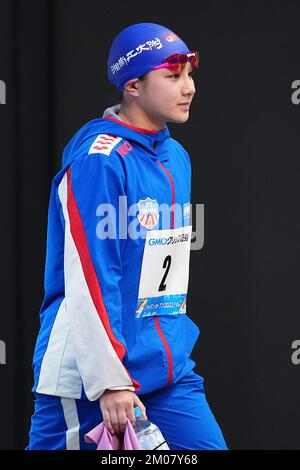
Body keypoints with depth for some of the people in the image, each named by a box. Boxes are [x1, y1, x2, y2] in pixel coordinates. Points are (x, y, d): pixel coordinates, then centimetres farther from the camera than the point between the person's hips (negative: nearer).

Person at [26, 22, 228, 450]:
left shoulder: (176, 158, 11)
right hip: (88, 372, -7)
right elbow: (88, 281, -20)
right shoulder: (100, 159, -15)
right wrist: (109, 382, -21)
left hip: (166, 367, 7)